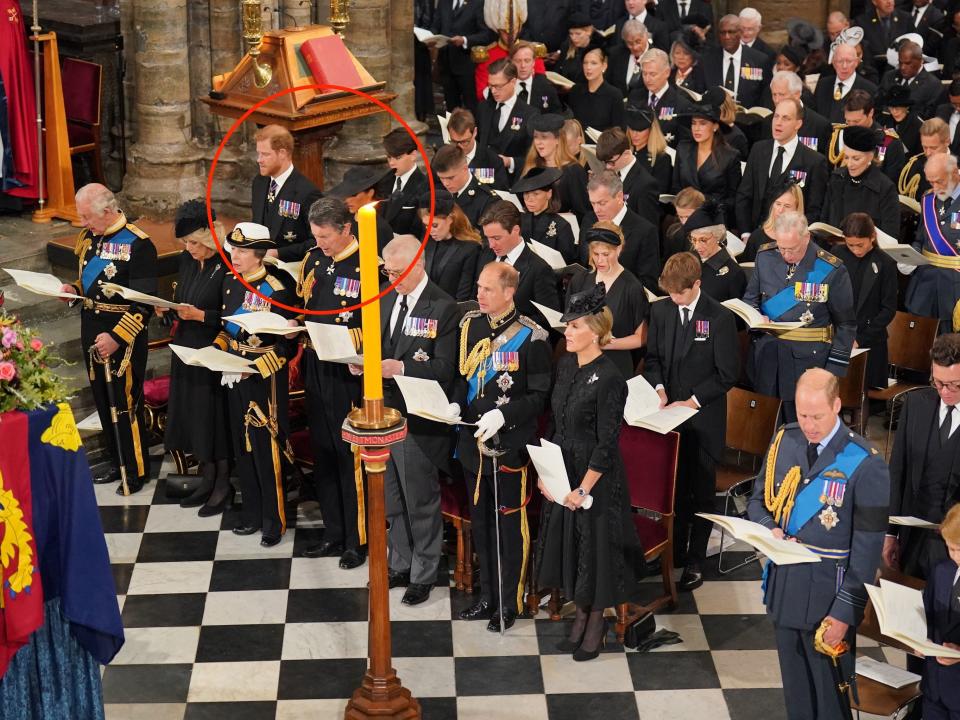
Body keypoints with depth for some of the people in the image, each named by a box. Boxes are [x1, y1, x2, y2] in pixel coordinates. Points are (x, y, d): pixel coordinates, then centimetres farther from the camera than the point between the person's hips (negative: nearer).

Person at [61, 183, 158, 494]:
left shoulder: (137, 244, -17)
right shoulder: (87, 237, 7)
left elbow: (145, 303, -18)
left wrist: (116, 338, -23)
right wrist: (75, 290, 1)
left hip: (124, 336, -8)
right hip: (92, 330, 8)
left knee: (126, 404, 0)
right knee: (103, 400, 16)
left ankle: (136, 470, 15)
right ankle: (118, 462, 31)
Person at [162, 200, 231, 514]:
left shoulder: (227, 267, -17)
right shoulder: (186, 260, 6)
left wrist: (199, 315, -23)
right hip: (187, 349, 7)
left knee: (216, 416, 1)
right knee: (194, 415, 13)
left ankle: (222, 485, 14)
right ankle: (207, 479, 25)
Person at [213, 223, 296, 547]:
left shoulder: (274, 290, -16)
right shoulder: (230, 282, 4)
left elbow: (285, 343, -15)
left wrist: (254, 368, -22)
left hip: (265, 378, -7)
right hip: (235, 374, 7)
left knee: (265, 448, 0)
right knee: (242, 447, 14)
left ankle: (274, 521, 12)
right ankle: (252, 514, 27)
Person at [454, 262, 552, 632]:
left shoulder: (530, 337, -13)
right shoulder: (470, 324, 5)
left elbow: (538, 396, -11)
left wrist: (503, 414, -23)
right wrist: (456, 403, -3)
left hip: (509, 445, -6)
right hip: (473, 439, 6)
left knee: (508, 524, 4)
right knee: (480, 521, 16)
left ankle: (509, 603, 17)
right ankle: (487, 596, 30)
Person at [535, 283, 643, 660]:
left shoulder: (609, 379, -21)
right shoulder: (566, 365, 2)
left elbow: (607, 444, -19)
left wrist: (584, 489, -18)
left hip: (597, 477, -7)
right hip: (563, 470, 7)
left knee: (595, 544, 6)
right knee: (567, 541, 16)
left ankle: (597, 620, 24)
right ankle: (580, 613, 32)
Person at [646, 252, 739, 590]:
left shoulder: (720, 318, -13)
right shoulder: (660, 311, 2)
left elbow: (727, 374, -11)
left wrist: (693, 401, -16)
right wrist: (659, 387, -7)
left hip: (704, 419, -4)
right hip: (669, 416, 4)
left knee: (701, 490, 6)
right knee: (673, 485, 14)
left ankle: (695, 561, 14)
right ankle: (675, 549, 30)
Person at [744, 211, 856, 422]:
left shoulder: (832, 271, -10)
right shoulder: (765, 257, 1)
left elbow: (845, 324, -4)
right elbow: (750, 299, 14)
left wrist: (835, 369, -9)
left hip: (808, 359, -3)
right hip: (766, 356, 3)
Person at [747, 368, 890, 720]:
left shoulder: (865, 464, -16)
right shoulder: (784, 441, 0)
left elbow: (867, 547, -13)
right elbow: (758, 500, 13)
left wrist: (845, 612, -14)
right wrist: (769, 530, -9)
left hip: (828, 593, -5)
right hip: (783, 584, 5)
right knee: (794, 686, 19)